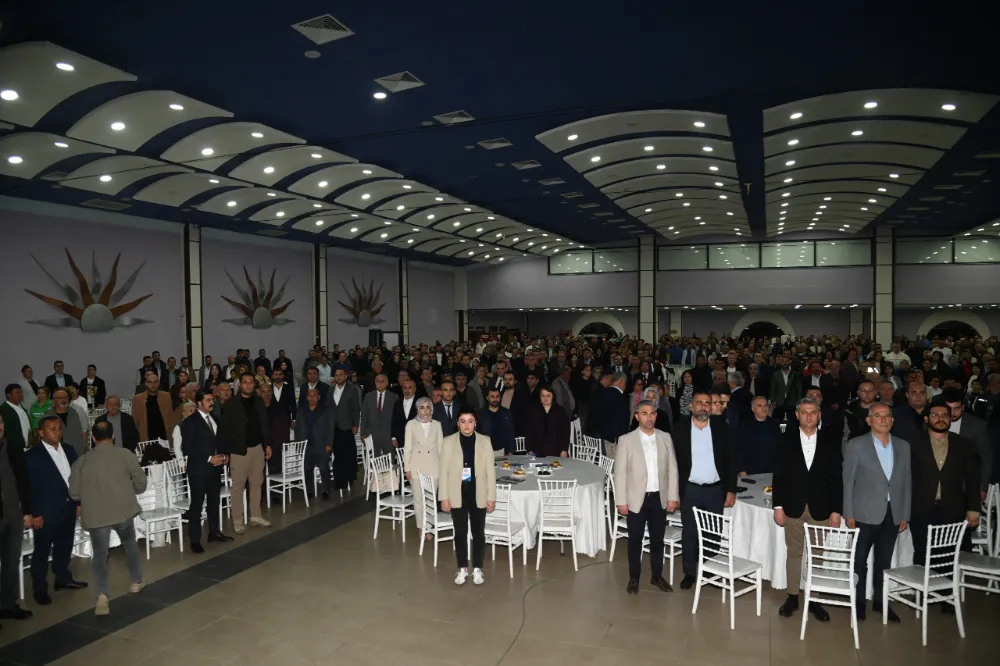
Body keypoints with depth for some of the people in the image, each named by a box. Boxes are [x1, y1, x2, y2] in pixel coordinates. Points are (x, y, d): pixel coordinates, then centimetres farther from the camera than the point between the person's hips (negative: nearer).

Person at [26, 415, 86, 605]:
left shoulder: (69, 449, 6)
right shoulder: (32, 455, -12)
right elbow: (30, 487, -13)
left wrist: (79, 501, 10)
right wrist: (34, 514, -14)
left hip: (68, 507, 6)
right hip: (46, 512, -6)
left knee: (64, 546, 18)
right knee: (42, 551, 7)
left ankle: (63, 579, 34)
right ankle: (40, 589, 19)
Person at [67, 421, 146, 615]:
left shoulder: (81, 461, 4)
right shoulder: (125, 454, -1)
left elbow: (74, 493, 5)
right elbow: (141, 484, 0)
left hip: (95, 514, 0)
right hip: (122, 509, 0)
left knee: (100, 554, 10)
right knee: (130, 543, 23)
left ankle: (102, 595, -6)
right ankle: (136, 582, 35)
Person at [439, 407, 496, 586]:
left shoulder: (485, 441, -3)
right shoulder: (448, 442, -3)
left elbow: (490, 471, -1)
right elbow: (444, 471, -2)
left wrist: (491, 497, -3)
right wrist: (444, 497, -5)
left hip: (478, 495, 0)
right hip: (458, 495, 0)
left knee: (478, 533, 9)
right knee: (460, 533, 9)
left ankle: (477, 569, 24)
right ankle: (462, 569, 24)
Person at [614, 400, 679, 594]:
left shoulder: (665, 438, 2)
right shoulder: (626, 440, -6)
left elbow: (672, 469, 5)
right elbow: (620, 472, -6)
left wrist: (673, 496, 0)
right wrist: (621, 501, -9)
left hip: (660, 498, 2)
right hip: (636, 499, -2)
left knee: (657, 540, 14)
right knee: (635, 541, 9)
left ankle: (657, 577, 30)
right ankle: (634, 578, 24)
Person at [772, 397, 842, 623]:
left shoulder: (831, 440, 1)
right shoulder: (786, 439, 1)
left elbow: (837, 477, 1)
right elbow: (778, 475, 1)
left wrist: (836, 510, -3)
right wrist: (778, 506, -4)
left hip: (821, 508, 0)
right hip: (793, 507, 0)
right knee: (794, 553, 10)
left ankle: (814, 600, 20)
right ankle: (792, 597, 21)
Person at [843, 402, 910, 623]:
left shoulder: (903, 446, 6)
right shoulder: (856, 445, -5)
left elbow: (907, 482, 8)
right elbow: (848, 482, -5)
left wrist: (905, 514, 5)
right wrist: (848, 513, -8)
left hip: (893, 514, 3)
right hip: (865, 514, -3)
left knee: (884, 561, 13)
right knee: (860, 560, 6)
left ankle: (880, 601, 28)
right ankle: (858, 601, 20)